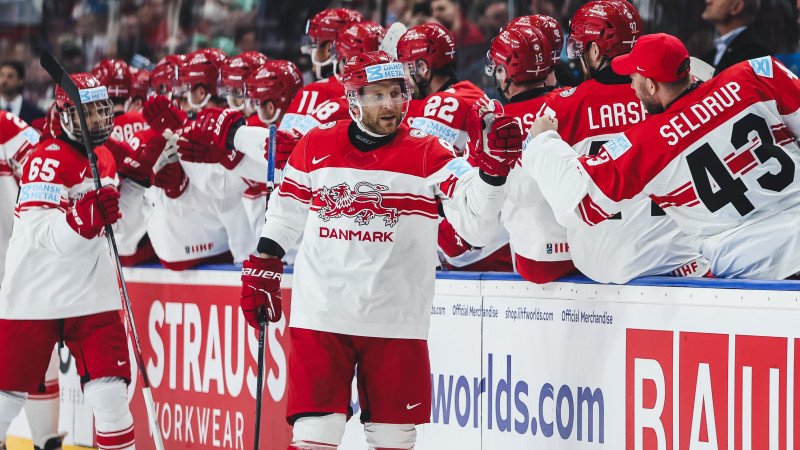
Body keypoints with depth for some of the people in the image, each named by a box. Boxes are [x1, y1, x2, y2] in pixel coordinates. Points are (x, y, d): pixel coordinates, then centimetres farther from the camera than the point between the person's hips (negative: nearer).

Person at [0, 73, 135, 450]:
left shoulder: (105, 158, 10)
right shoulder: (49, 158, -15)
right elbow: (41, 234, -26)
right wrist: (87, 216, -37)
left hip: (91, 295, 6)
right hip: (34, 298, -6)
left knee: (110, 389, -4)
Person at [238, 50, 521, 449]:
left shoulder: (428, 155, -3)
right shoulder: (315, 147, 4)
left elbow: (475, 221, -14)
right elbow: (284, 216, 17)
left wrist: (494, 164, -28)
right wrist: (261, 271, 16)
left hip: (395, 323, -1)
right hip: (320, 316, 1)